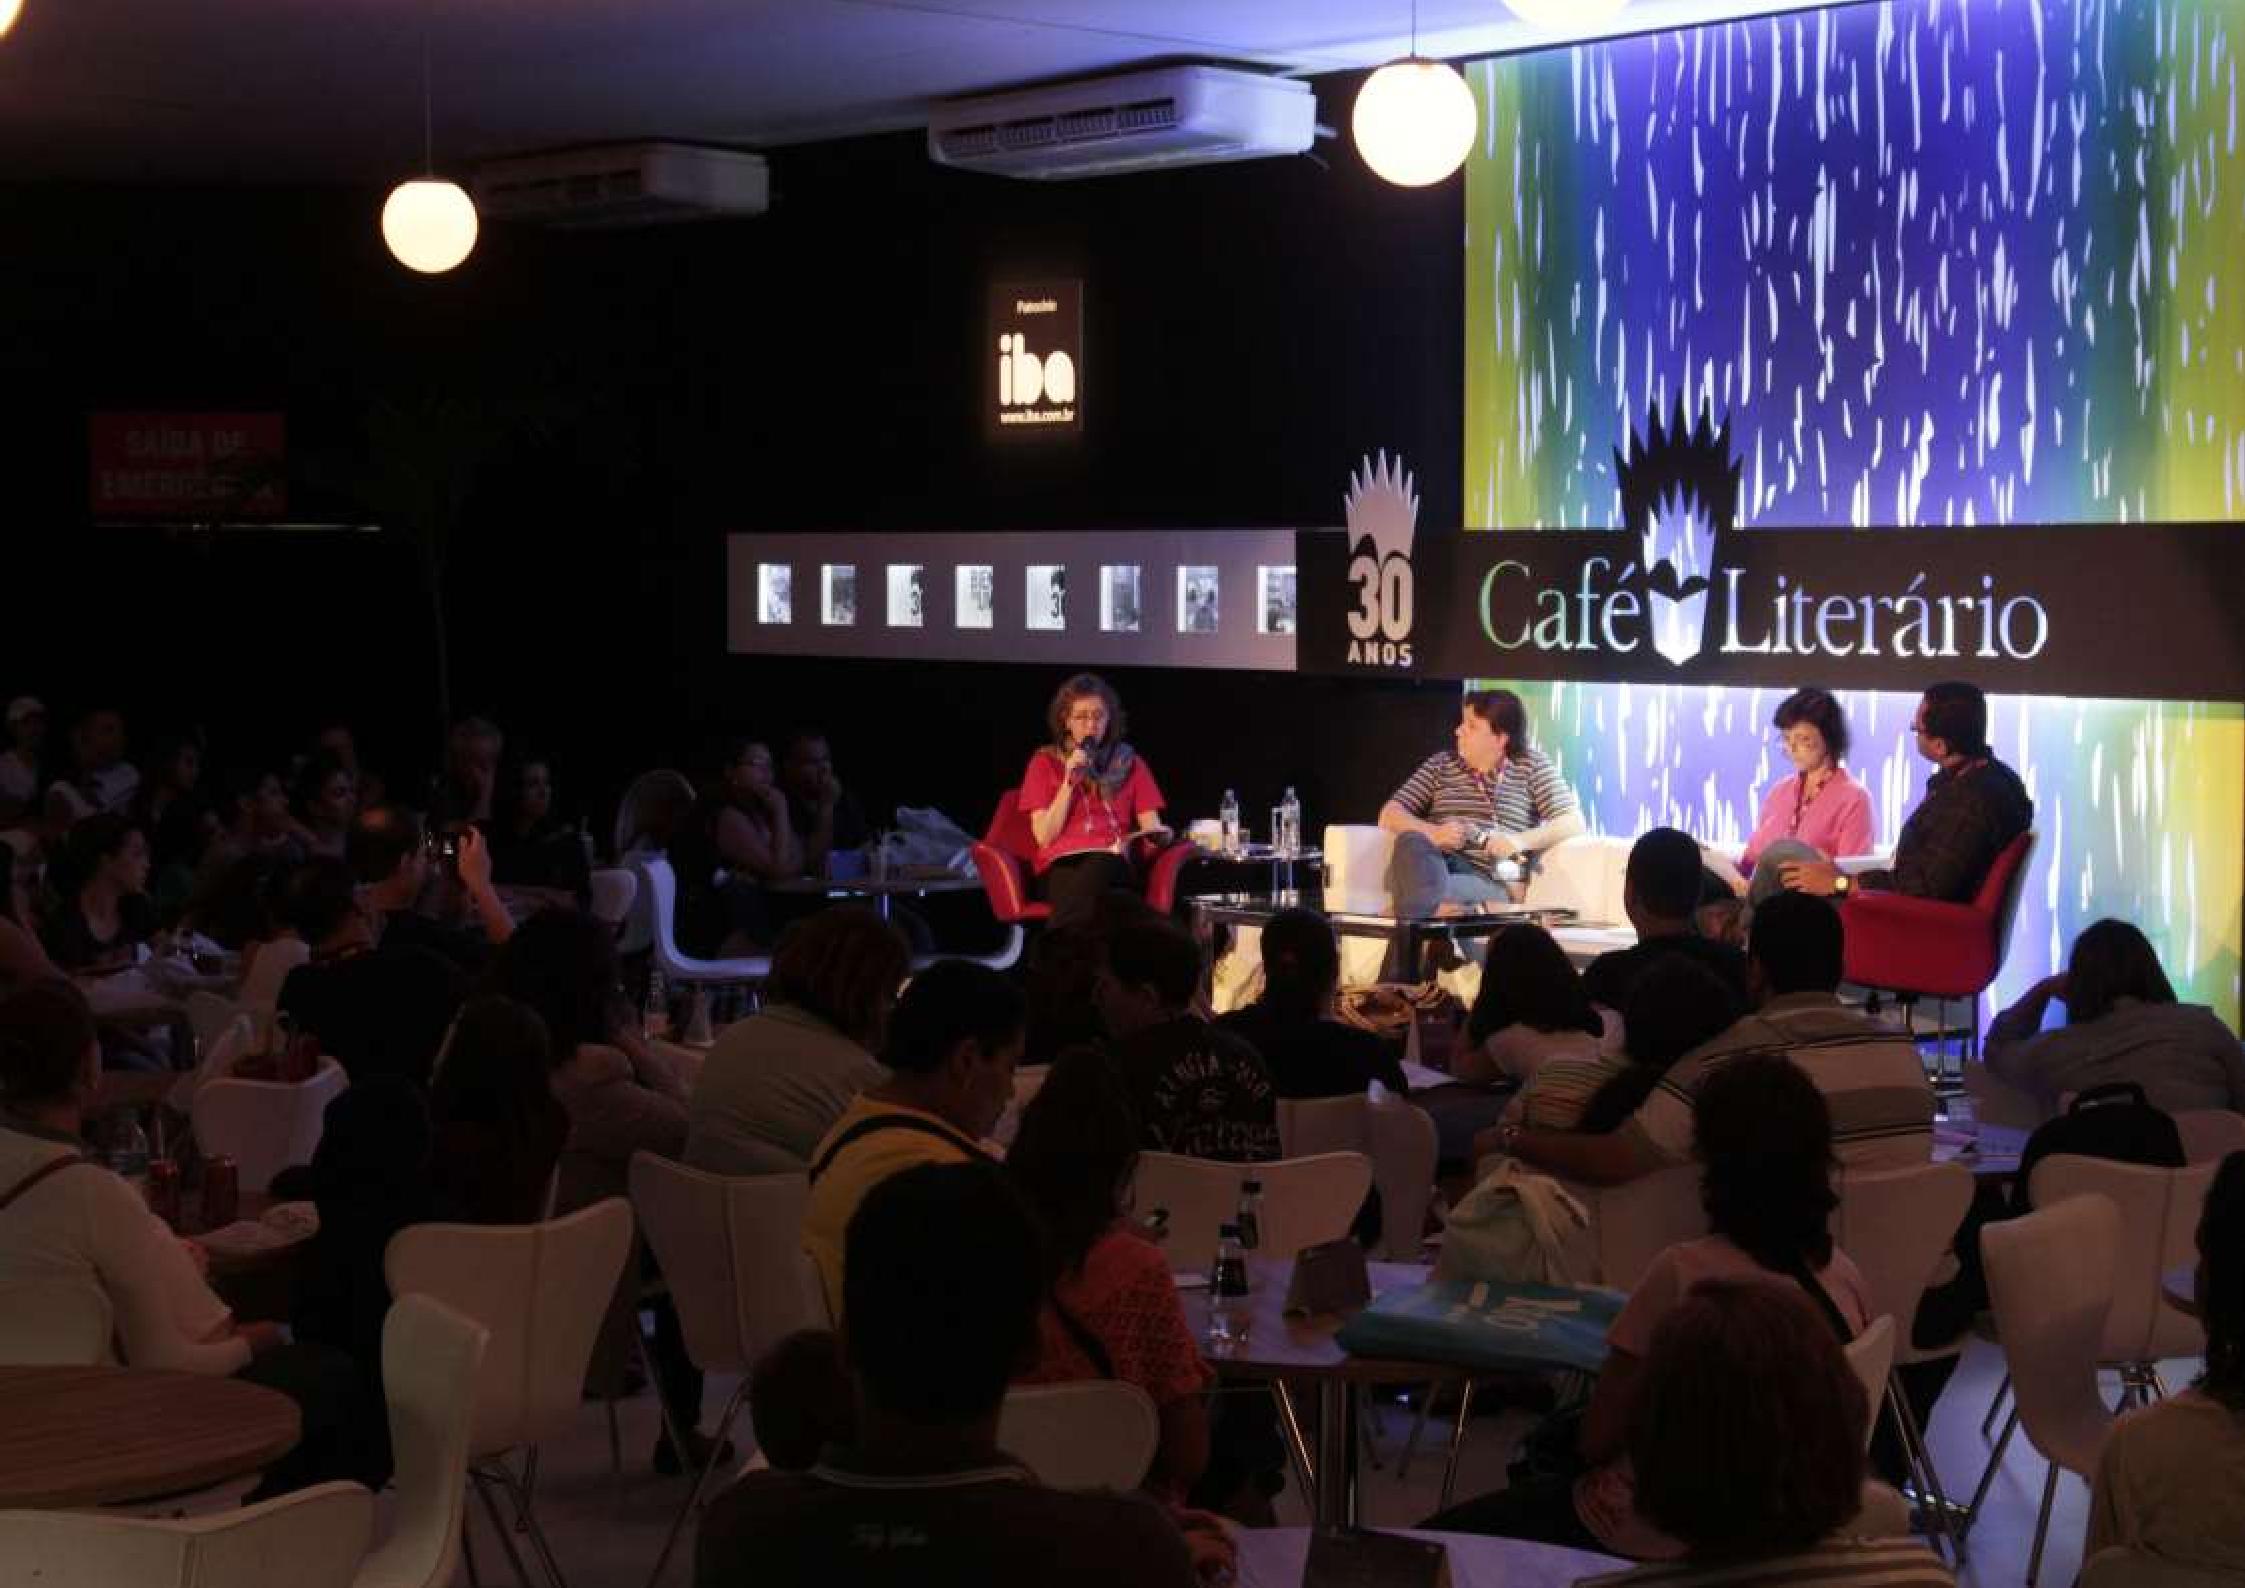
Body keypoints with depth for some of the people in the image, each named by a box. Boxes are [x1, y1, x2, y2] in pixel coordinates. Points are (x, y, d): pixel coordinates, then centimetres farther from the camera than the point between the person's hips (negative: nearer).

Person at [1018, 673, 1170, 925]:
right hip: (1062, 864, 0)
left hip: (1114, 861, 1)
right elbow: (1044, 836, 5)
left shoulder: (1129, 763, 19)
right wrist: (1070, 782, -2)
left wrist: (1157, 835, -12)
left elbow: (1152, 828, 12)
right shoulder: (1045, 762, 15)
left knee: (1098, 870, -39)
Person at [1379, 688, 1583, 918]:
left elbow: (1574, 823, 2)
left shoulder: (1530, 764, 12)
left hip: (1490, 883, -2)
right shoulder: (1442, 763, 19)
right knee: (1410, 840, -36)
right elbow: (1390, 816, 12)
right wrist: (1432, 832, -10)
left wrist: (1521, 841, -18)